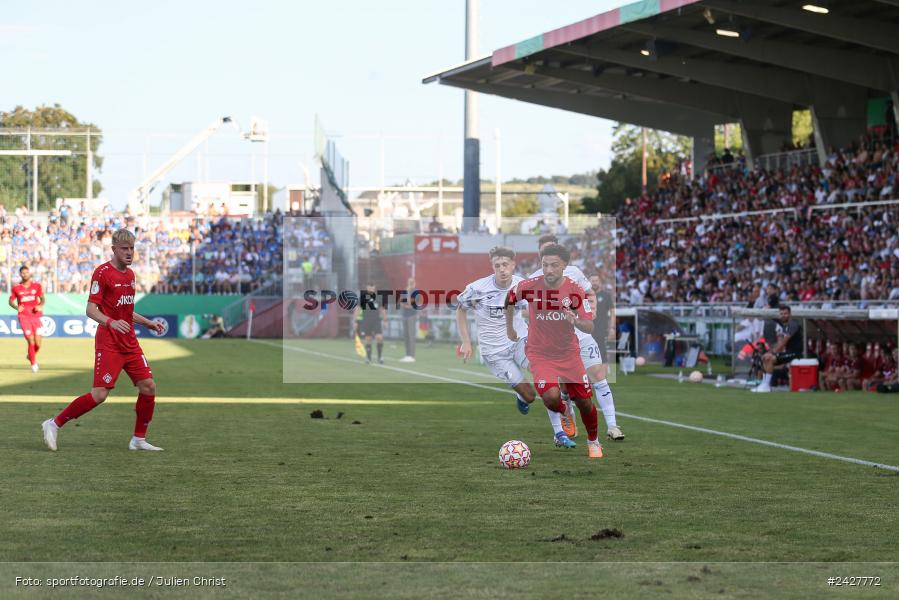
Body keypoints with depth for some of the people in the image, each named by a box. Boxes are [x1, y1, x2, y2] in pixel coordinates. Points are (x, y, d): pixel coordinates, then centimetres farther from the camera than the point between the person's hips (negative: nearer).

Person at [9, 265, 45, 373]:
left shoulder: (36, 285, 3)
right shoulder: (16, 288, 0)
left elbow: (42, 299, 10)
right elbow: (11, 301, 8)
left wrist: (40, 305, -13)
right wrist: (17, 307, -13)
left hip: (35, 316, 2)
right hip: (24, 317, -2)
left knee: (38, 344, 0)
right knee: (31, 341, -12)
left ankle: (32, 356, 33)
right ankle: (33, 363, 5)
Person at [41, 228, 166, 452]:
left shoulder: (129, 274, 15)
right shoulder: (102, 272, -11)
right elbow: (91, 309, -16)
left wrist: (147, 323, 22)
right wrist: (111, 322, -32)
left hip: (130, 342, 8)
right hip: (108, 343, -8)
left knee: (148, 386, 1)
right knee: (100, 394, -13)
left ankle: (139, 440, 12)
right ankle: (54, 424, -1)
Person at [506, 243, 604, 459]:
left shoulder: (575, 290, -13)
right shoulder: (529, 286, -13)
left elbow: (590, 327, -15)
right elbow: (510, 299, 10)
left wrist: (575, 321, -36)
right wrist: (509, 327, 16)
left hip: (569, 354, 1)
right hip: (540, 354, -1)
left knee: (584, 401, 4)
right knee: (551, 397, -23)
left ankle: (593, 441, 33)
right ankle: (562, 414, 16)